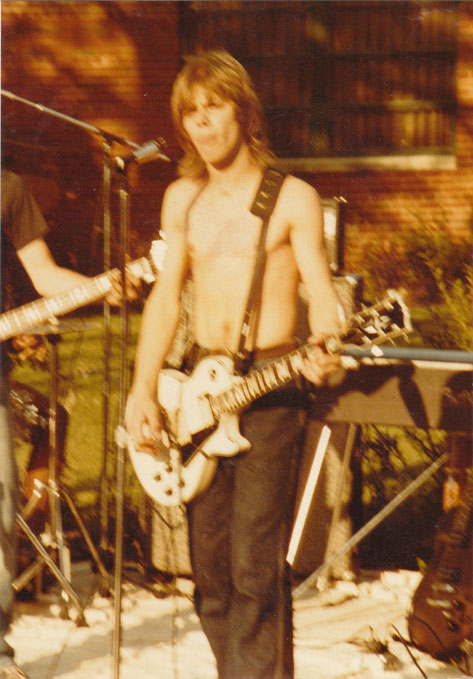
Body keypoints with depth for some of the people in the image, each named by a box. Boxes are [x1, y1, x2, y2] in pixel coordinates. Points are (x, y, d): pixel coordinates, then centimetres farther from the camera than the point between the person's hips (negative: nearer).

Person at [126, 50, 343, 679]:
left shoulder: (292, 198, -2)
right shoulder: (182, 199, 12)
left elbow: (322, 295, -5)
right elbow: (165, 295, 9)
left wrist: (324, 351, -27)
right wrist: (143, 392, -3)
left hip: (270, 389, -5)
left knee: (255, 568, -13)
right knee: (209, 567, 7)